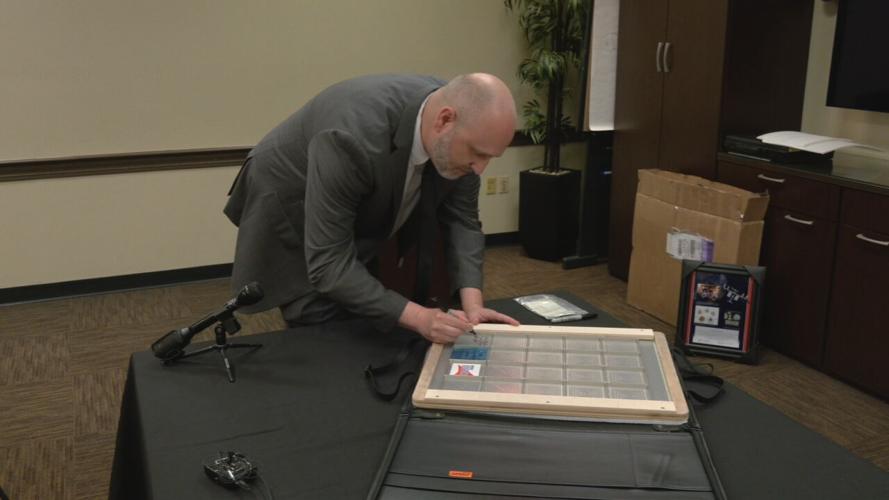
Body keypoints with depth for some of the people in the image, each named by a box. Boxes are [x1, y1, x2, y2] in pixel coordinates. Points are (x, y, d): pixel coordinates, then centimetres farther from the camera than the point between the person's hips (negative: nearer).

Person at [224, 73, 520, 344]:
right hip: (292, 213, -6)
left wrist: (472, 301, -26)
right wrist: (417, 317, -44)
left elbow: (461, 218, -12)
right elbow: (329, 264, -38)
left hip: (366, 215, 6)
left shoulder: (459, 137, -22)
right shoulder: (352, 139, -41)